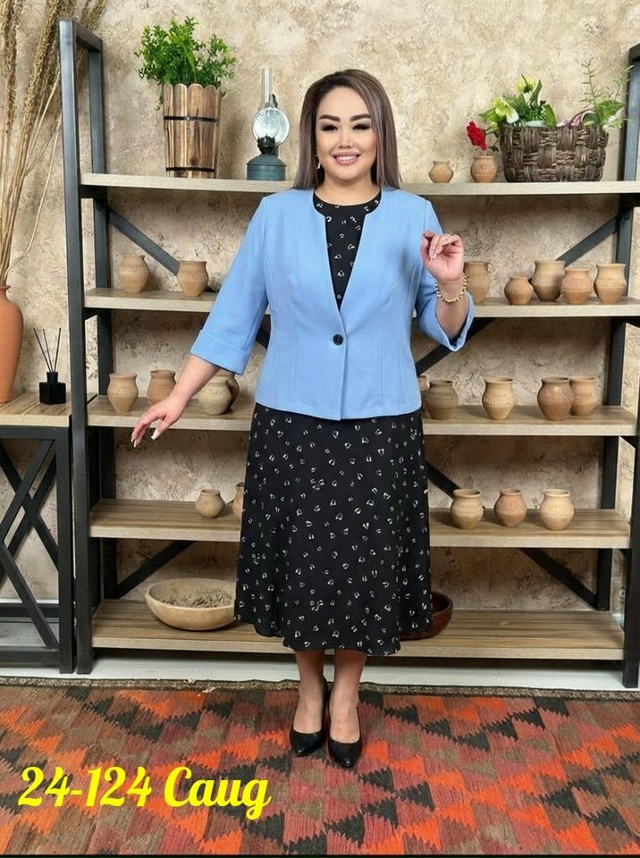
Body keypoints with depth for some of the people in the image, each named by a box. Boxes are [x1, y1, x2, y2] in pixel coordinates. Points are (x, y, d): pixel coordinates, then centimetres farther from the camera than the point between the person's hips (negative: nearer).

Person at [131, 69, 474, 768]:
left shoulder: (412, 215, 2)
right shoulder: (276, 214, 2)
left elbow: (445, 330, 6)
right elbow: (233, 315, 6)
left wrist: (450, 284, -15)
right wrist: (179, 397, 3)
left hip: (381, 425, 0)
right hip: (292, 422, 0)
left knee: (365, 563, 8)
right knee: (300, 561, 9)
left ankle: (345, 694, 32)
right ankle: (309, 689, 34)